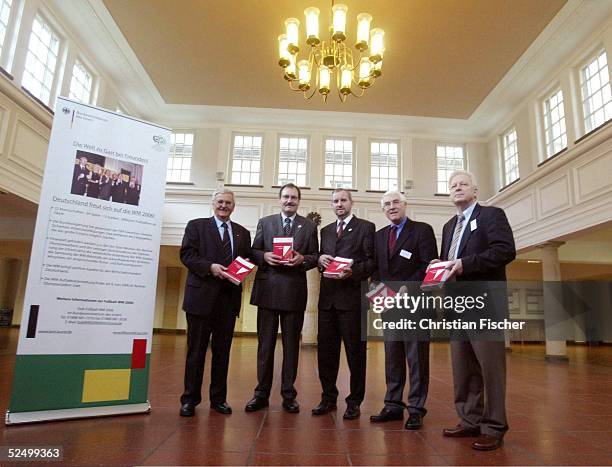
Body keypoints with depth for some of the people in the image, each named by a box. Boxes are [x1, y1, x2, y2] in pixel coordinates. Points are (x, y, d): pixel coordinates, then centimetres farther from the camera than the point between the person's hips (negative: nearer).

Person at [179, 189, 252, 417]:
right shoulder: (196, 225, 6)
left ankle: (218, 398, 21)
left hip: (229, 298, 3)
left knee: (222, 350, 10)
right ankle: (190, 399, 16)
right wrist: (210, 266, -18)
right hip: (202, 296, -3)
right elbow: (187, 254, -4)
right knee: (196, 349, 5)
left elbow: (248, 260, 15)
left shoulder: (243, 233, 16)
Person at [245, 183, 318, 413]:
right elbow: (253, 251, 9)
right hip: (267, 290, 1)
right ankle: (262, 393, 19)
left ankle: (289, 394, 20)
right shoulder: (265, 222, 11)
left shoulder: (309, 226, 9)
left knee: (291, 344, 8)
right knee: (265, 343, 7)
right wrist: (264, 256, -12)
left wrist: (302, 259, -14)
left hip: (294, 292, 0)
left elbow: (315, 256, 6)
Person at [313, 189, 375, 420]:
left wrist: (353, 271, -20)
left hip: (352, 296, -5)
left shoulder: (366, 227, 2)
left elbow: (372, 261, -5)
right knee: (326, 350, 11)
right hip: (327, 297, 6)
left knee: (355, 351, 4)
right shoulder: (326, 230, 20)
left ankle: (354, 401, 18)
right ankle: (328, 398, 25)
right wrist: (320, 259, -1)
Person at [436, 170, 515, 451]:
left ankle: (494, 428, 10)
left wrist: (465, 264, -21)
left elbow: (506, 250, -16)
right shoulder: (449, 226, 21)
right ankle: (470, 421, 23)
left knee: (490, 366, -1)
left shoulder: (491, 215, -1)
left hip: (485, 303, -7)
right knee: (462, 368, 12)